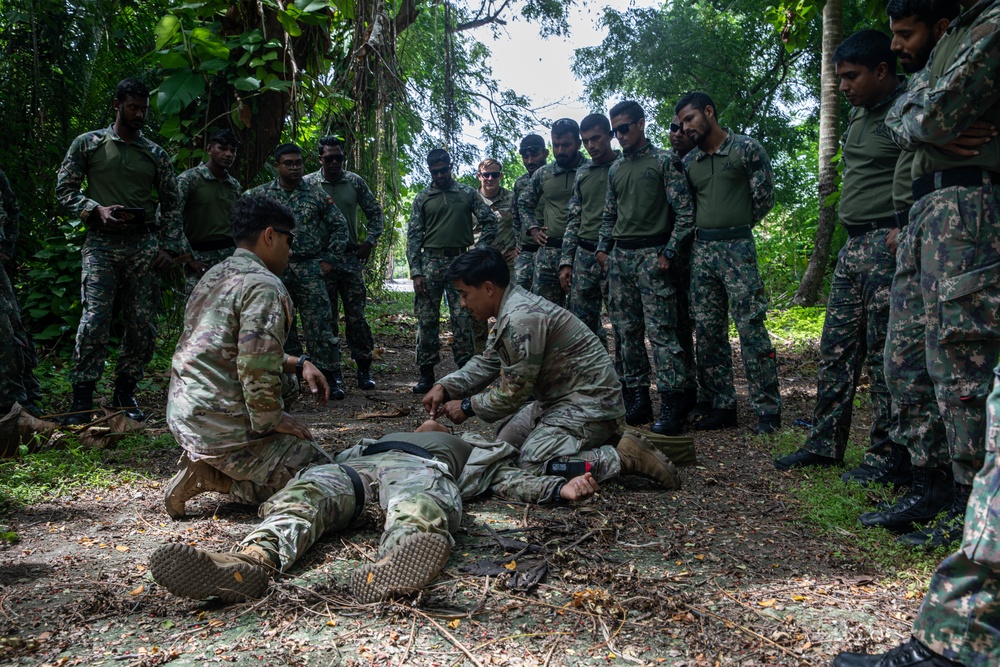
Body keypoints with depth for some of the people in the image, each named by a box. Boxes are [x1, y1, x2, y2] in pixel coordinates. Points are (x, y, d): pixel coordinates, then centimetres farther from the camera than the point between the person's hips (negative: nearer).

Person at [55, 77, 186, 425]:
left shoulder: (156, 154, 12)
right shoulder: (87, 144, 7)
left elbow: (171, 204, 14)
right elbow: (65, 189, 6)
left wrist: (170, 248, 4)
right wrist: (97, 210, -12)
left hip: (144, 246, 3)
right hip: (101, 244, -2)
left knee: (143, 324, 1)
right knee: (94, 321, -12)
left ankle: (125, 392, 16)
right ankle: (82, 398, -2)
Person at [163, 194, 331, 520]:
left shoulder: (214, 275, 14)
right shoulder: (264, 286, -17)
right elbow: (257, 371, -25)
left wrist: (298, 363, 13)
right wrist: (274, 419, -9)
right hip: (221, 426, -10)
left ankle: (202, 461, 10)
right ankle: (210, 476, -7)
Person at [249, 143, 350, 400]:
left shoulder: (317, 194, 6)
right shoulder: (260, 194, 7)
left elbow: (340, 227, 8)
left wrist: (329, 259, 1)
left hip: (310, 268, -1)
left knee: (320, 325, -4)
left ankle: (330, 378, 3)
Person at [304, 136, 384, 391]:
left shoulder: (355, 182, 5)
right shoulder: (307, 184, 0)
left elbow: (375, 213, 13)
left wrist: (370, 241, 1)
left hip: (351, 258, 1)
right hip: (321, 261, -1)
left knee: (356, 316, -1)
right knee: (327, 318, 5)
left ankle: (364, 369, 9)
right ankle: (333, 370, 16)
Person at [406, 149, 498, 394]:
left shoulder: (468, 194, 8)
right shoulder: (422, 199, 9)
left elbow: (490, 222, 8)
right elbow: (413, 236, 5)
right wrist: (416, 272, -4)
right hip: (430, 262, 1)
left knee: (463, 320, -1)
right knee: (426, 319, 0)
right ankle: (426, 373, 8)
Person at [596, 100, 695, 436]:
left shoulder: (665, 161, -1)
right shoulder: (615, 169, 18)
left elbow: (685, 212, -5)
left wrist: (668, 253, -11)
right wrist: (603, 248, 11)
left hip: (652, 255, -6)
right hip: (619, 257, 7)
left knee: (661, 330, -11)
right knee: (627, 331, 6)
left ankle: (671, 405, -8)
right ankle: (638, 398, 14)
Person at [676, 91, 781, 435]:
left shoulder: (747, 149, -1)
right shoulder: (689, 161, 14)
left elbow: (764, 197, -1)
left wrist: (736, 226, 5)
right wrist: (708, 230, 8)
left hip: (737, 248, -6)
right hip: (701, 250, 6)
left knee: (752, 329, -7)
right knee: (708, 332, 6)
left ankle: (768, 410, -1)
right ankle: (722, 406, 15)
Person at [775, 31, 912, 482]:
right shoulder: (858, 114, 19)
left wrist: (902, 228, -23)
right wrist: (852, 235, 16)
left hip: (887, 244, -9)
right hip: (853, 245, 9)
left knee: (885, 354, -6)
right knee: (836, 348, 10)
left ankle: (890, 458, 4)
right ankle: (826, 444, 19)